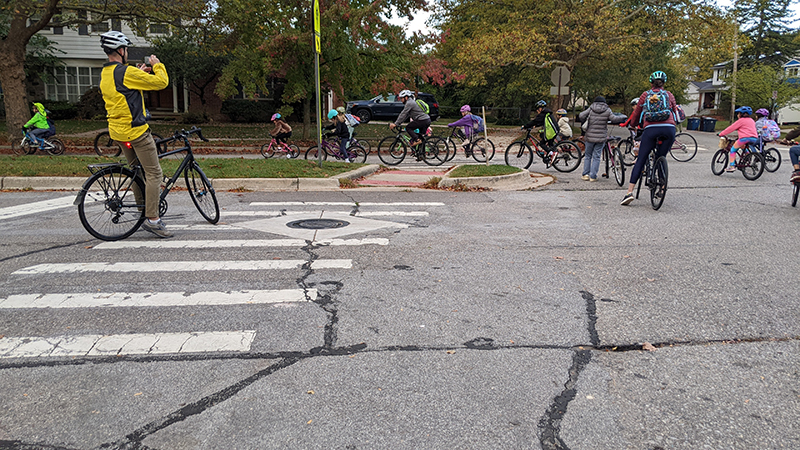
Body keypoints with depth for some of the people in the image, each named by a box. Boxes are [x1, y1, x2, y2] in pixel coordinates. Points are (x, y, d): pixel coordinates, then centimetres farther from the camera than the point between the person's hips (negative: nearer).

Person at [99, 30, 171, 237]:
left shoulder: (105, 73, 12)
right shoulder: (126, 72, -17)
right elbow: (161, 82, -14)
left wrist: (138, 72, 24)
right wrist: (157, 65, 4)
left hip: (117, 131, 10)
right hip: (135, 130, -10)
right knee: (154, 173, -5)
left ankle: (143, 211, 25)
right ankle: (152, 219, -7)